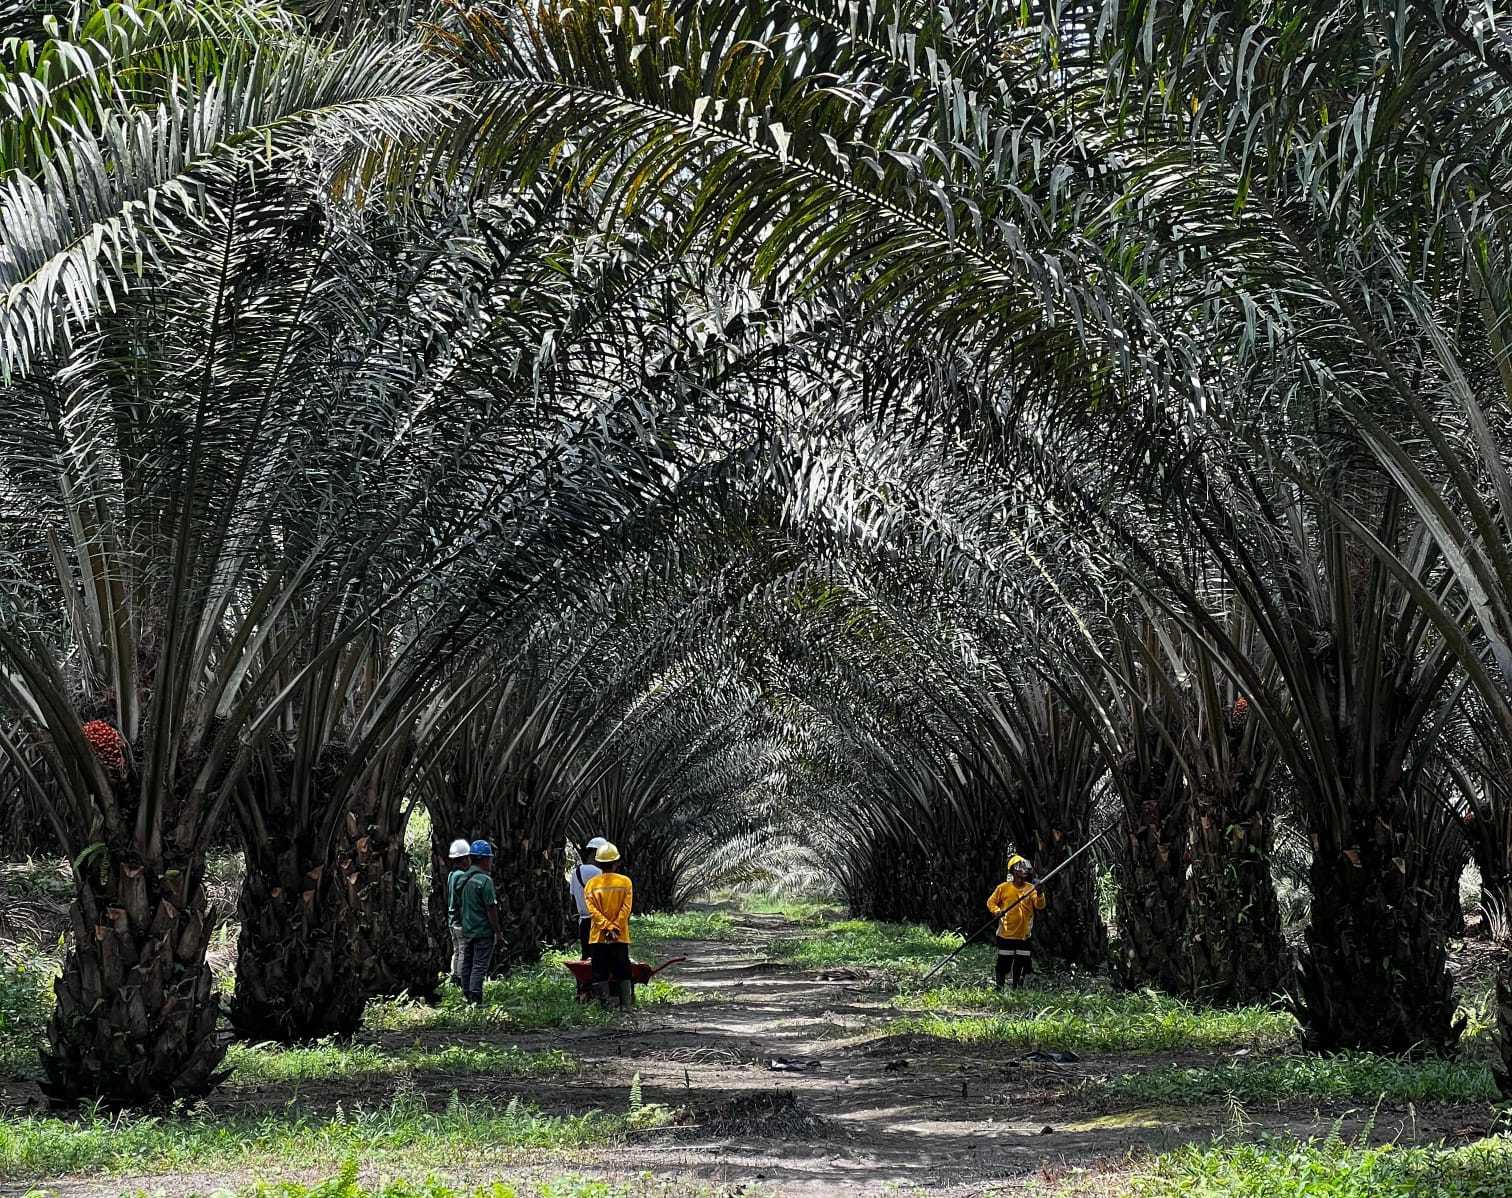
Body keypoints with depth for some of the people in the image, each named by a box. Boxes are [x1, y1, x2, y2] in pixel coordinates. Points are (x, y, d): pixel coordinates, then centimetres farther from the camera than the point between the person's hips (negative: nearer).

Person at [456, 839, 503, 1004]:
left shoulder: (462, 879, 8)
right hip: (483, 932, -8)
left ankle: (466, 995, 22)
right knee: (480, 966, -4)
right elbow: (491, 909, -18)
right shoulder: (485, 880, -18)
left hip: (467, 930, 8)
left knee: (467, 964, 15)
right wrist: (498, 931, -11)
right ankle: (475, 998, -5)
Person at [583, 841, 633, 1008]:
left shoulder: (591, 884, 1)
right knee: (623, 973, 7)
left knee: (600, 974, 4)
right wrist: (615, 927, -9)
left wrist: (607, 926, -11)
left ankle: (604, 1005, 1)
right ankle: (626, 1005, 3)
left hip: (598, 937, 0)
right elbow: (626, 908, -8)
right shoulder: (625, 882, 0)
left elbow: (592, 910, -7)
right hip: (620, 937, 0)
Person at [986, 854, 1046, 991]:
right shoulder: (1003, 888, -6)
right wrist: (997, 911, -17)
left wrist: (1040, 894, -30)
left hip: (1024, 935, 3)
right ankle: (999, 988, 15)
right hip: (1006, 934, -3)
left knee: (1022, 964, 8)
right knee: (1004, 964, 2)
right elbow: (991, 902, 3)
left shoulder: (1031, 888, 0)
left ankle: (1016, 989, 22)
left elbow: (1040, 906, -10)